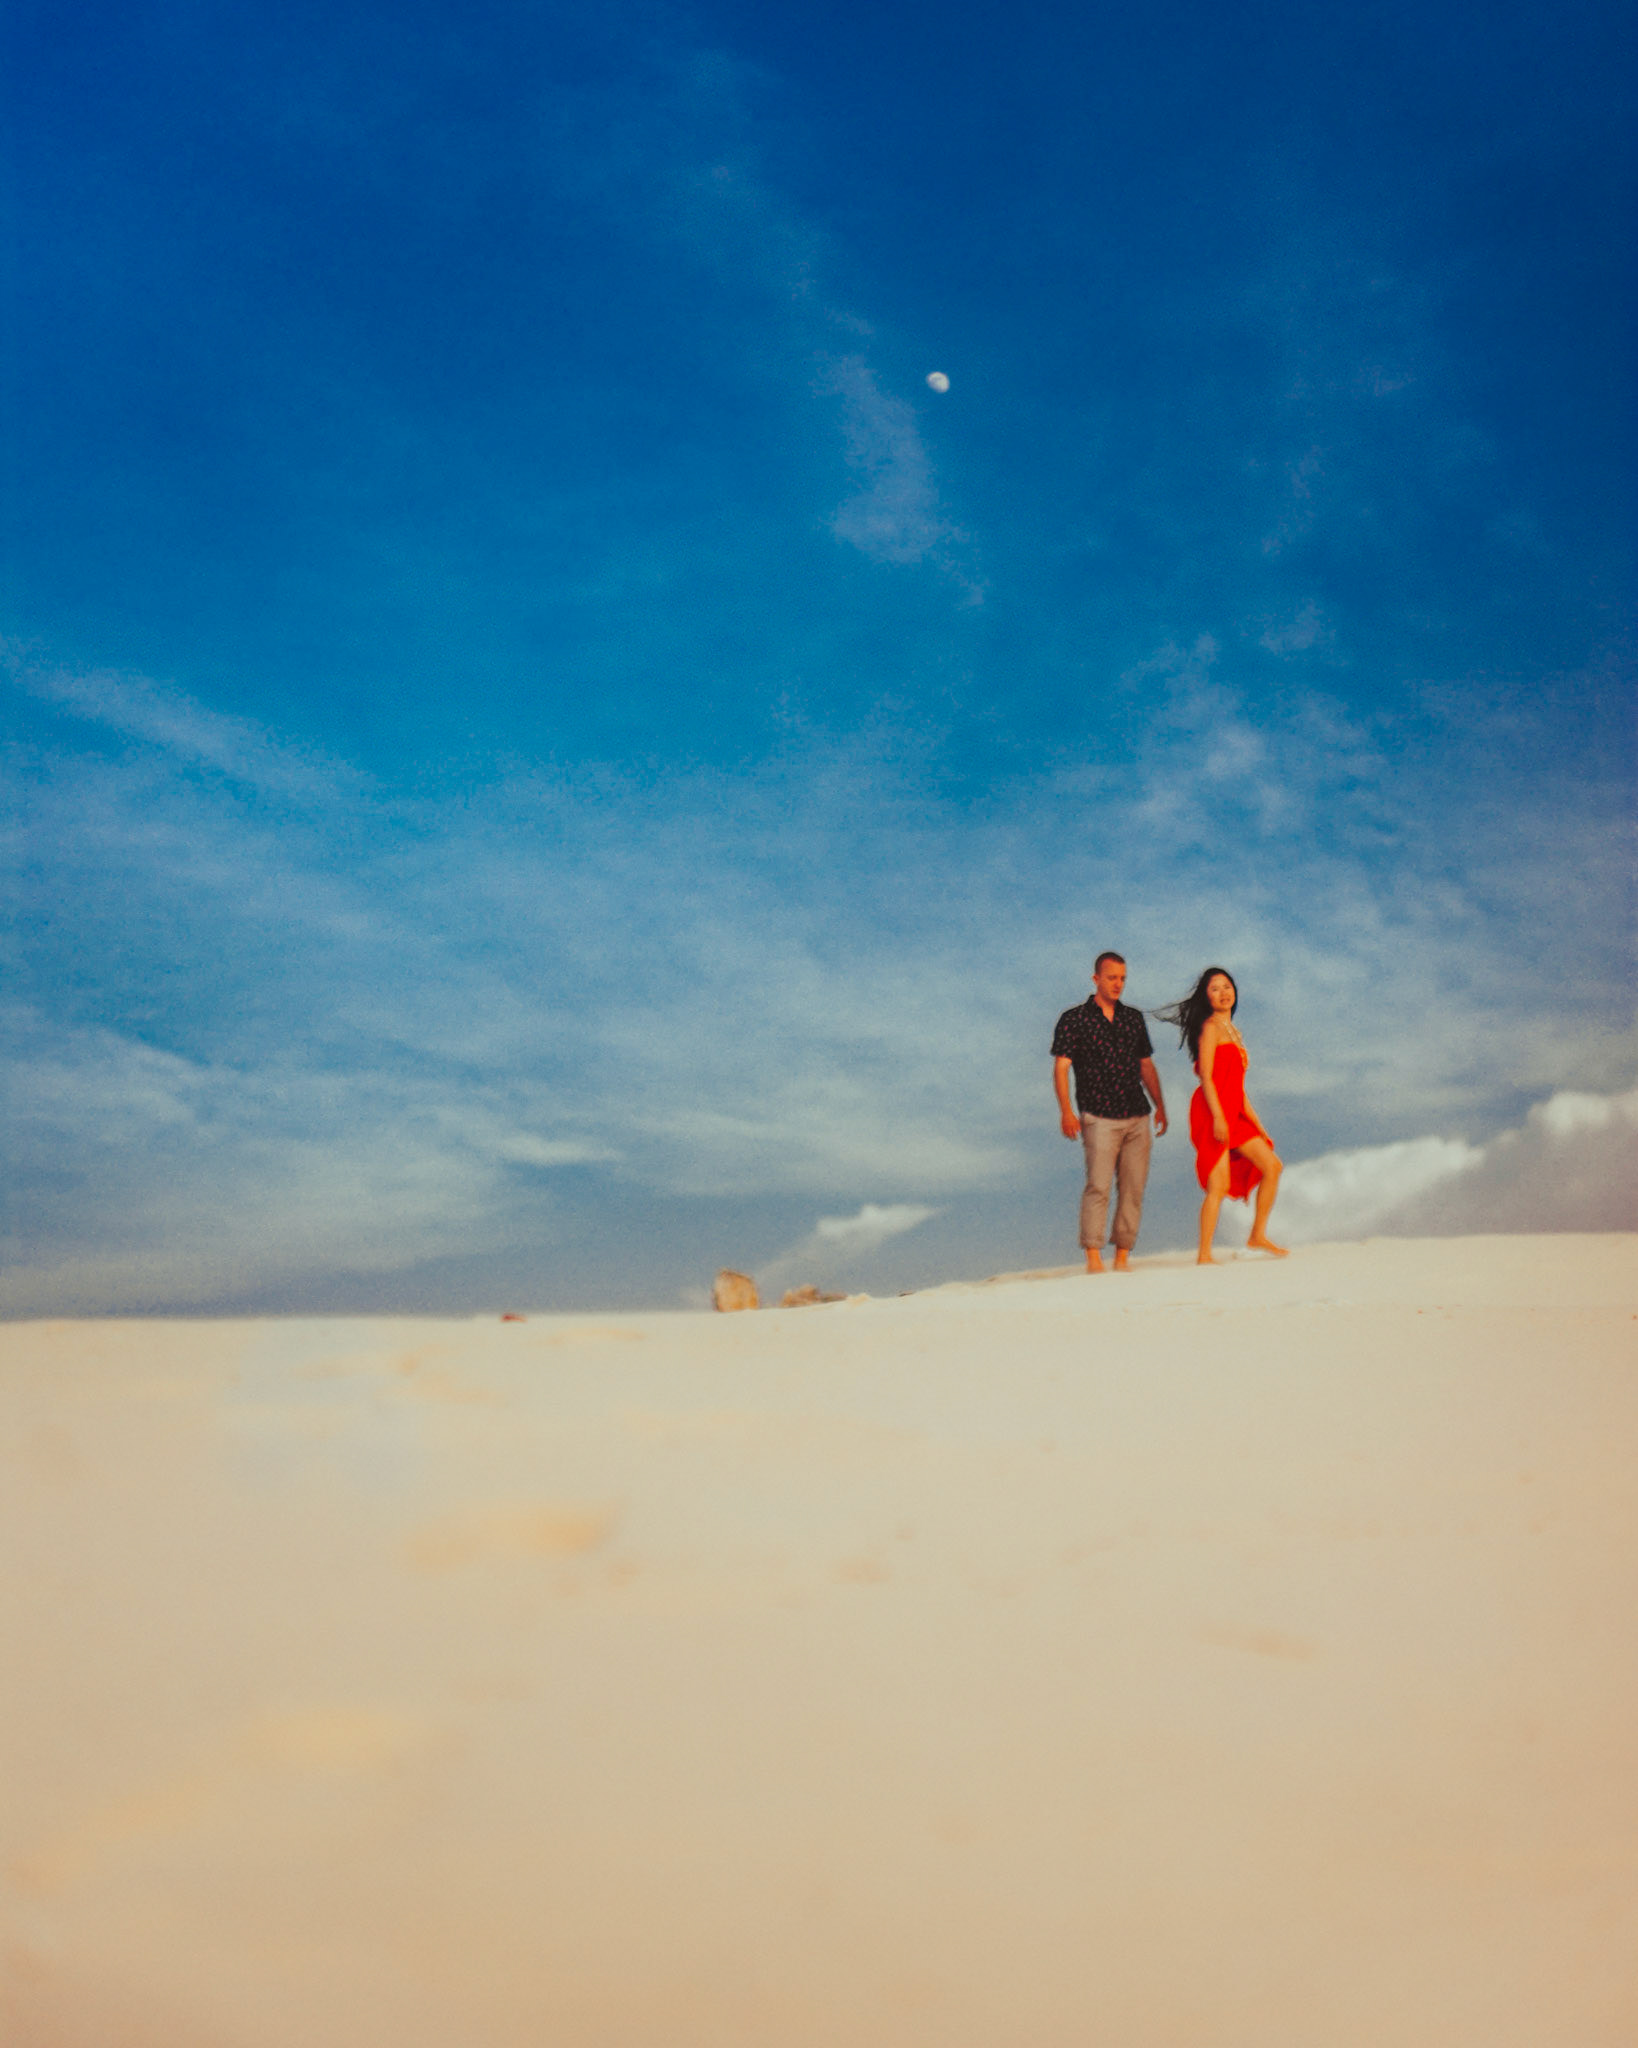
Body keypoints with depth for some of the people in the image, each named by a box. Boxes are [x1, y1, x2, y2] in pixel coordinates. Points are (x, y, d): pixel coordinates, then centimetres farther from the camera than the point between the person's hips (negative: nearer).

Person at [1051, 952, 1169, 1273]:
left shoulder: (1134, 1018, 16)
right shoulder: (1073, 1019, 2)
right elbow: (1061, 1067, -4)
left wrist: (1160, 1106, 13)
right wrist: (1066, 1111, -15)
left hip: (1137, 1119, 5)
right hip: (1100, 1119, -5)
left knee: (1133, 1188, 1)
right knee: (1098, 1186, -14)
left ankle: (1122, 1258, 6)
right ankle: (1093, 1259, -14)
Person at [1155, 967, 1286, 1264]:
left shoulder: (1233, 1032, 21)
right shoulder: (1211, 1026, -5)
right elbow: (1205, 1075, -13)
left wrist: (1256, 1122, 19)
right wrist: (1218, 1117, -21)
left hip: (1233, 1113, 9)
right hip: (1212, 1111, -9)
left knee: (1272, 1166, 8)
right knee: (1219, 1185, -13)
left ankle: (1258, 1236, 16)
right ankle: (1204, 1256, -10)